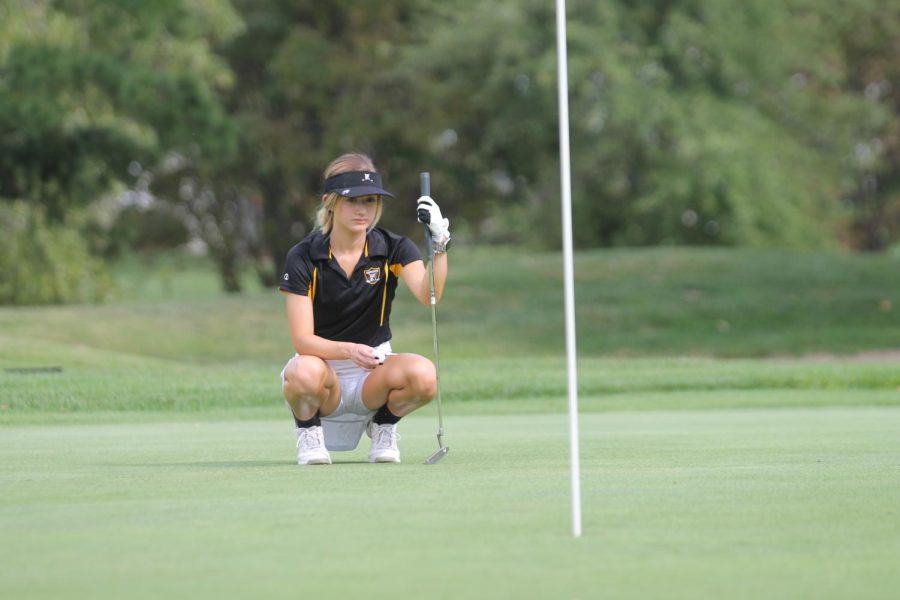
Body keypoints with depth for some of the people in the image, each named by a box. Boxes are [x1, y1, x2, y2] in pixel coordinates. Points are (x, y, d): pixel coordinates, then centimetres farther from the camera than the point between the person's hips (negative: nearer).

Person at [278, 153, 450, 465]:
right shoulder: (303, 258, -10)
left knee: (423, 375, -32)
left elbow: (428, 295, -25)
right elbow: (302, 339, -16)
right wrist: (350, 350, -34)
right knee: (305, 373, -39)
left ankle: (383, 424, 2)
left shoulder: (393, 249, -5)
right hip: (322, 363, -2)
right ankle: (308, 429, -3)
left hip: (373, 374, 2)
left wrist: (439, 244, -42)